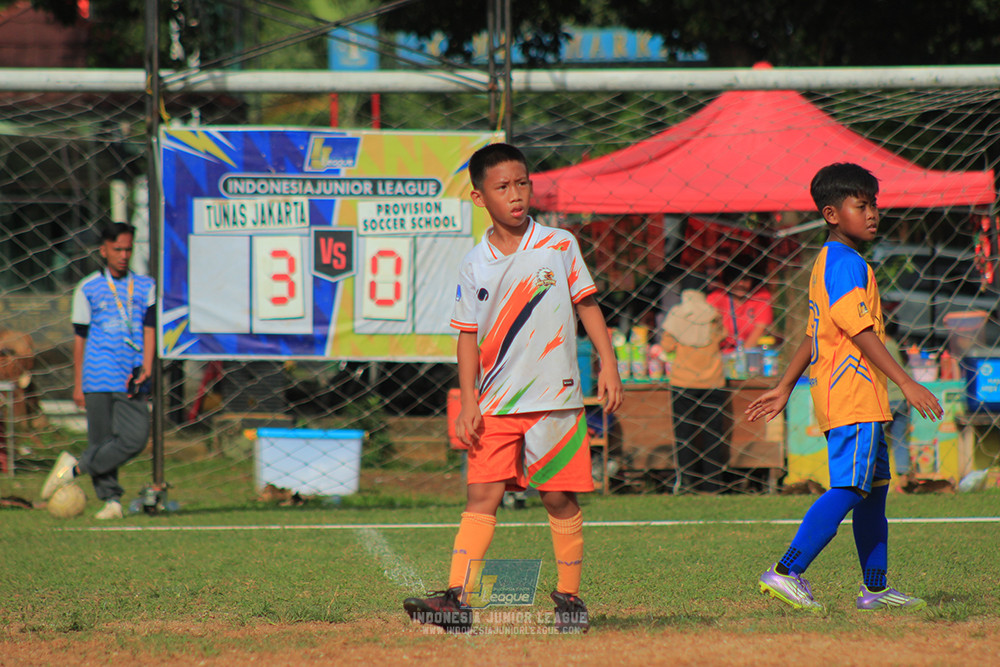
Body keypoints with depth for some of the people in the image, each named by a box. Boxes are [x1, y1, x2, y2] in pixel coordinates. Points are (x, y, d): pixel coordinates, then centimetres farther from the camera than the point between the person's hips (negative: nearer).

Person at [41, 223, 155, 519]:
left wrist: (145, 370, -10)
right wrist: (77, 384, 5)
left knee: (136, 438, -13)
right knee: (102, 440, -3)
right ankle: (110, 499, 6)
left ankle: (75, 468, -2)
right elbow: (80, 338, 9)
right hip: (98, 378, -1)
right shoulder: (88, 289, 8)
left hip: (131, 380, 1)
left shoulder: (145, 287, 12)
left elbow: (149, 330, 5)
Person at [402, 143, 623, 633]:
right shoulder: (475, 266, 5)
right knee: (482, 495, -6)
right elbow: (468, 336, 8)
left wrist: (607, 365, 0)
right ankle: (457, 597, -12)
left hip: (555, 396, -1)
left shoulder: (560, 246, 2)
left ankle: (569, 596, 12)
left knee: (560, 498, 1)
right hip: (496, 404, 1)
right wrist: (469, 403, 1)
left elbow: (586, 304, 7)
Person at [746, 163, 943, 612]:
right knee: (849, 487, -17)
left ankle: (875, 588, 19)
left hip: (861, 399, 11)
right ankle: (787, 572, -21)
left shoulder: (828, 263, 20)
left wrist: (784, 388, 24)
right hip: (851, 394, -11)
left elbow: (813, 334, 23)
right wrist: (906, 382, -24)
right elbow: (860, 332, -21)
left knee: (874, 489, 14)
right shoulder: (846, 264, -13)